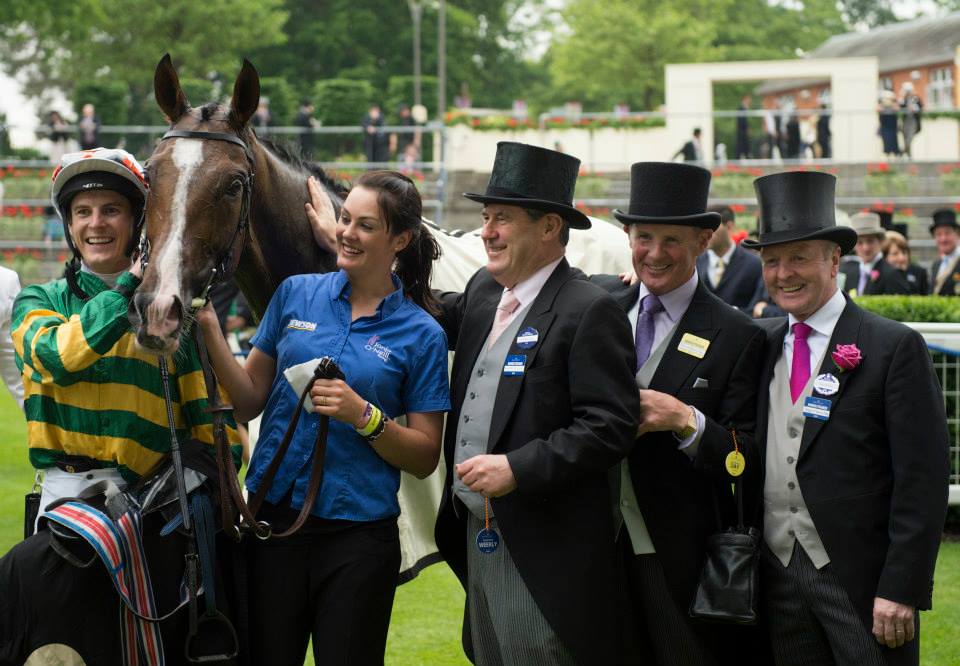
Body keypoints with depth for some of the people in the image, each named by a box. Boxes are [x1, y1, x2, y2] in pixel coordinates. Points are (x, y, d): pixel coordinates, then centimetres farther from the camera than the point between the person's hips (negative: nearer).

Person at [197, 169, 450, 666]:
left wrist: (363, 416, -17)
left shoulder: (420, 334, -2)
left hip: (358, 534, -2)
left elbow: (424, 458, -2)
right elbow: (250, 401, 6)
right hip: (274, 517, 2)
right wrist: (210, 330, -7)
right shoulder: (297, 294, 5)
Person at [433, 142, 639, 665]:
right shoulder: (483, 291, 11)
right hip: (477, 538, 8)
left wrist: (518, 469, -25)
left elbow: (610, 427, -18)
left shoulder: (589, 312, -13)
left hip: (543, 555, -8)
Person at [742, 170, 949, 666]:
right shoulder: (764, 346, 11)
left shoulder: (895, 347, -6)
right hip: (779, 573, 5)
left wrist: (901, 589, -14)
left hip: (862, 580, -5)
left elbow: (922, 481, -10)